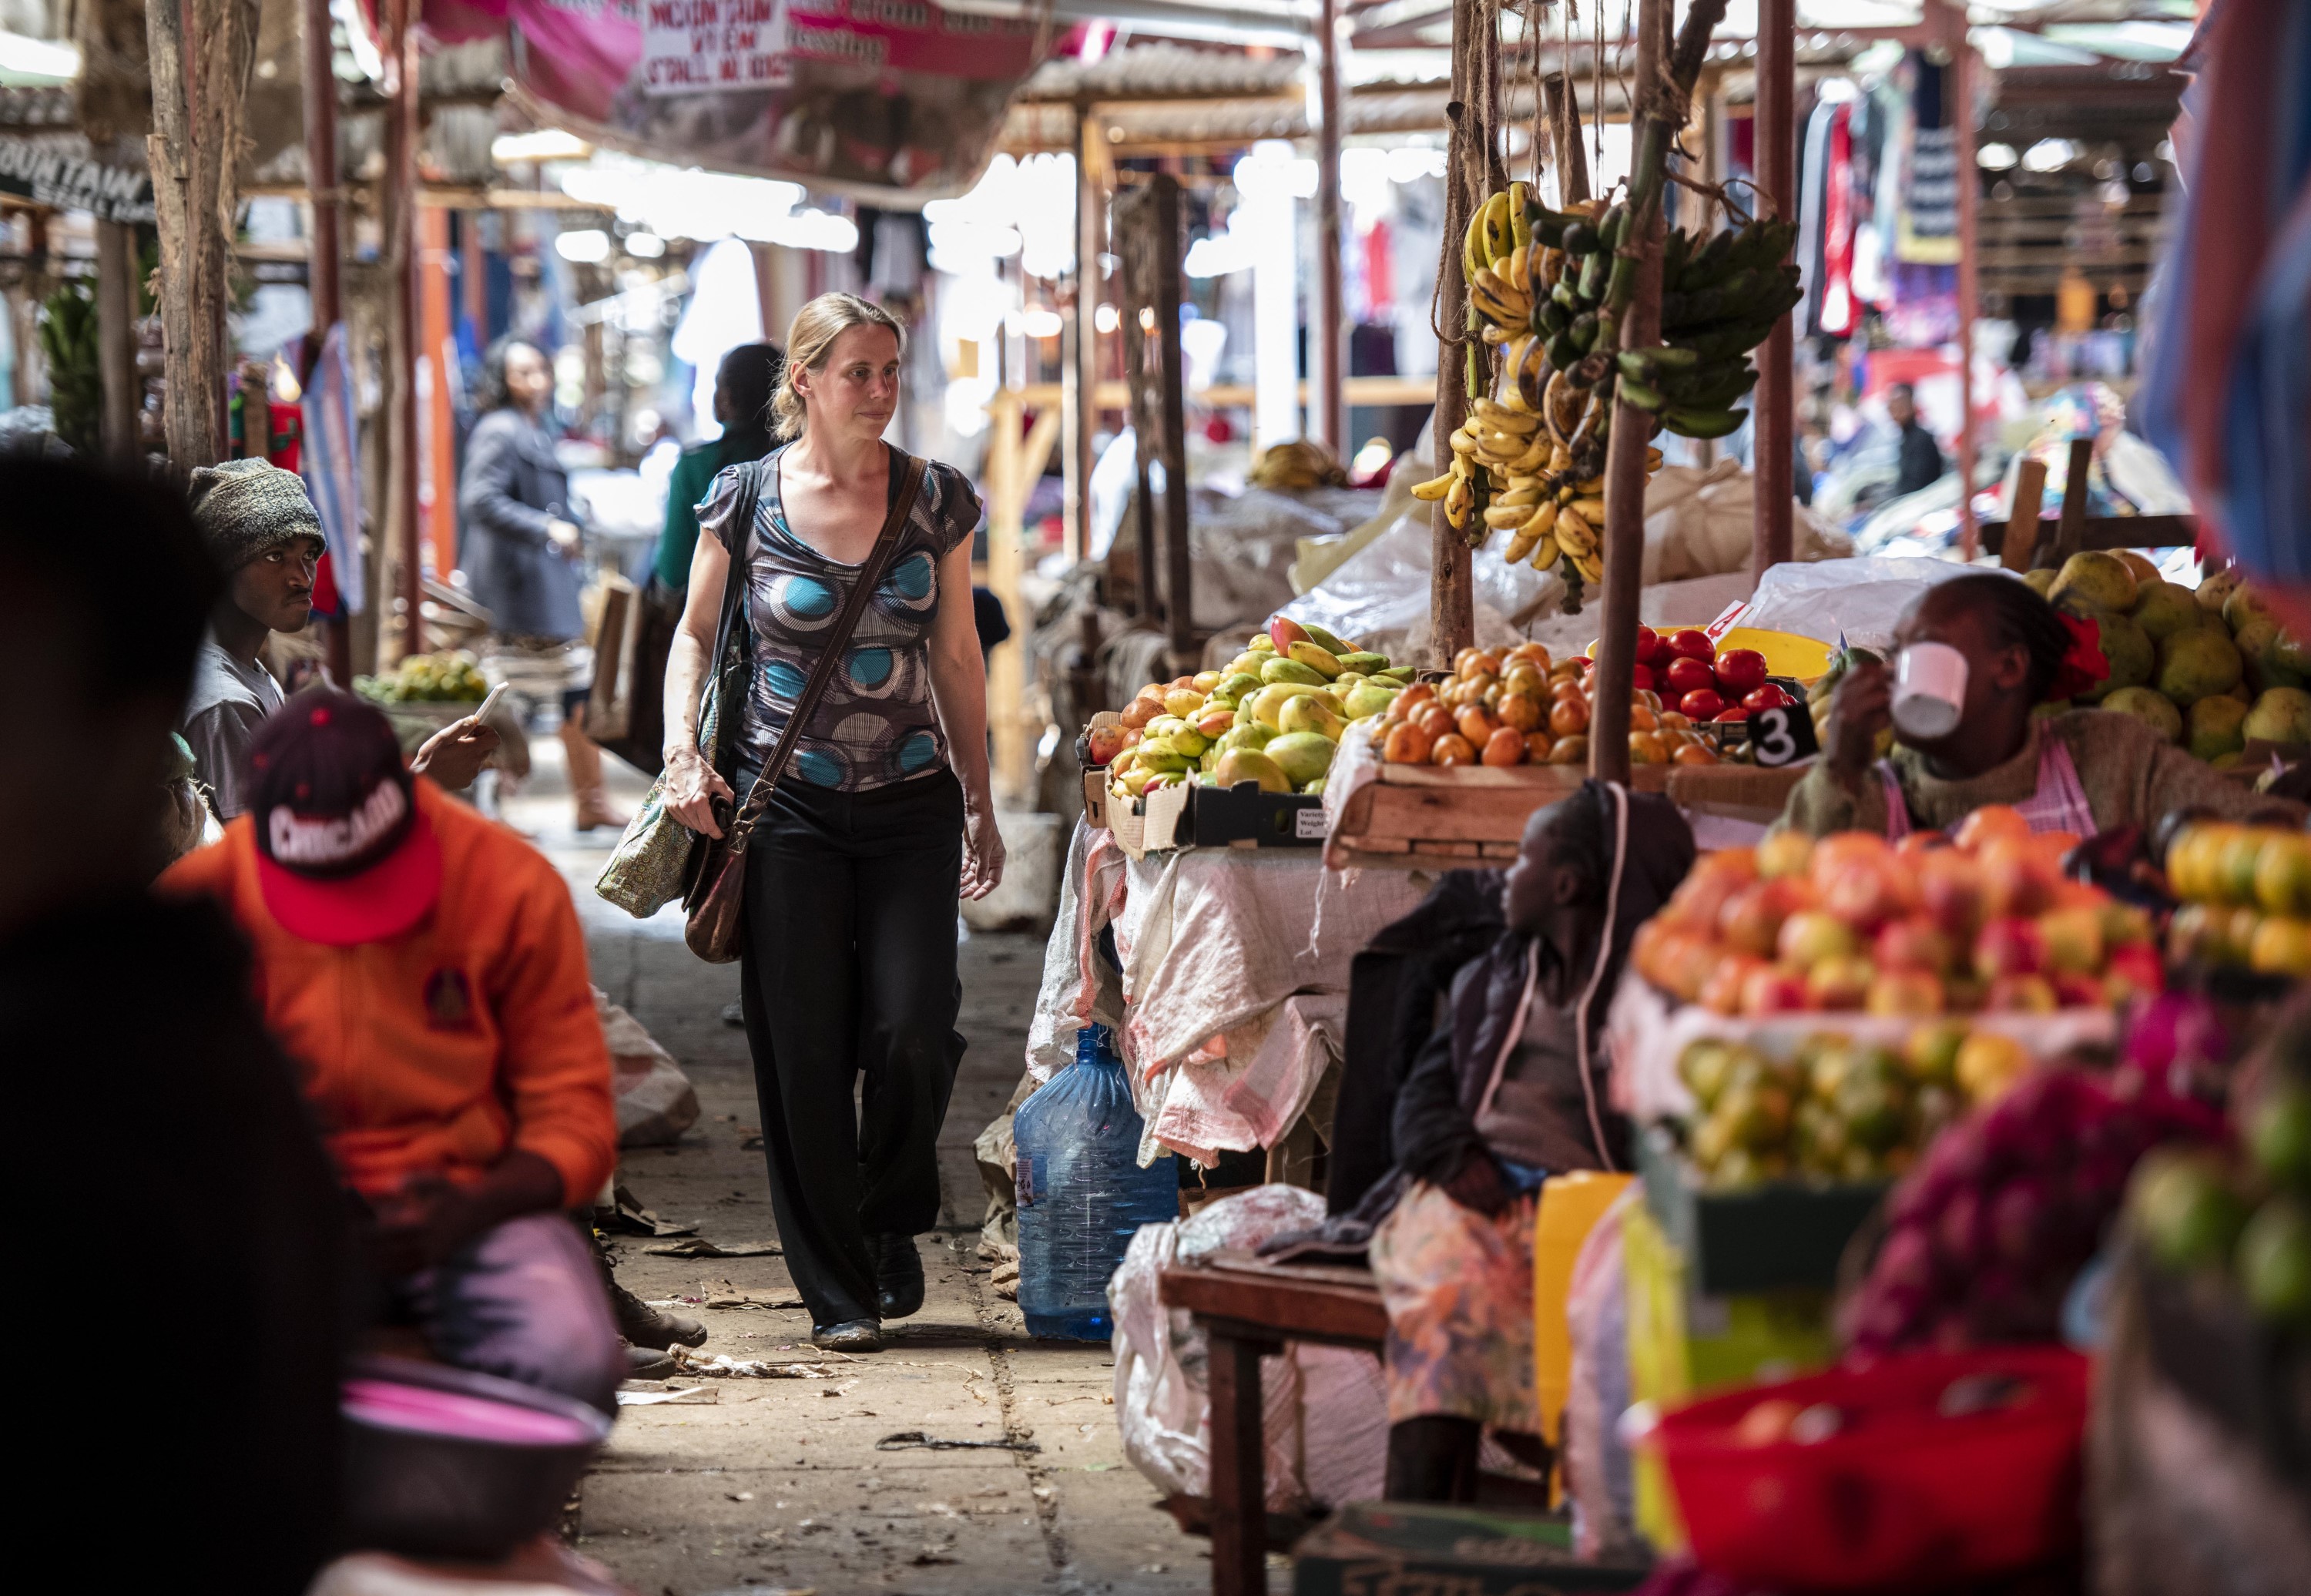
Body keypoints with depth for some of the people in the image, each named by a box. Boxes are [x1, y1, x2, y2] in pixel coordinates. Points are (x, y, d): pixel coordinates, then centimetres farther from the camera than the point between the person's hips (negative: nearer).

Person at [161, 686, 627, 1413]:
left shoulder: (513, 886, -6)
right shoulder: (210, 890, -5)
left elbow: (574, 1122, -3)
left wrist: (471, 1210, -23)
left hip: (466, 1206, 0)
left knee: (574, 1367, -31)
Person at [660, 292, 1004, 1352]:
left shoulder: (937, 501, 4)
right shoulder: (744, 499, -1)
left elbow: (957, 659, 11)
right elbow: (695, 634, 9)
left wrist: (980, 805, 12)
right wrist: (682, 752, -6)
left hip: (911, 803, 1)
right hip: (788, 806, -1)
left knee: (911, 1031, -11)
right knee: (803, 1053, -2)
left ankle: (892, 1222, 17)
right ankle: (837, 1291, 10)